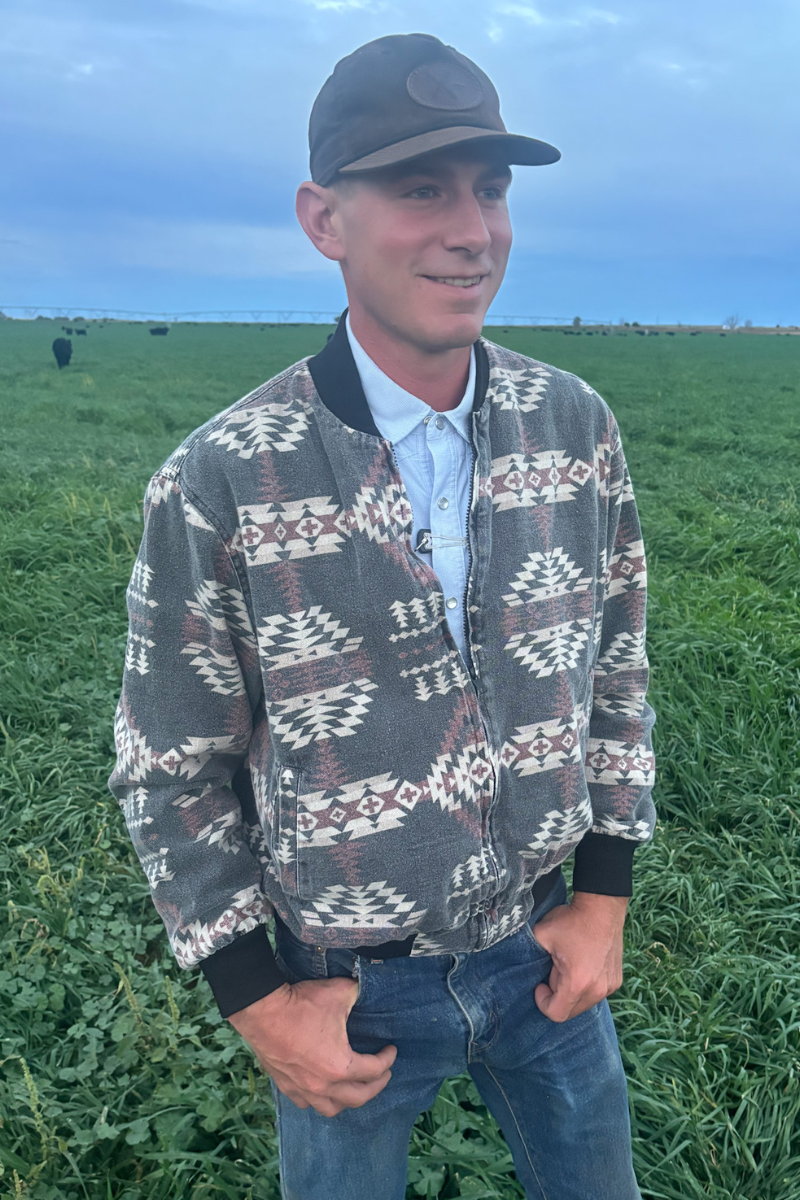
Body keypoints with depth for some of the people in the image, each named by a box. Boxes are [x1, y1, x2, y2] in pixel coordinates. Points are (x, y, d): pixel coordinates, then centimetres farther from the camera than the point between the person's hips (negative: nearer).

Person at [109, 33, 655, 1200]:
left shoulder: (578, 427, -9)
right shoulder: (217, 486, -21)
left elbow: (617, 666, 2)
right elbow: (170, 772, -11)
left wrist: (606, 895, 1)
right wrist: (257, 1002, -9)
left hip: (543, 948, 4)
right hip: (347, 984, -3)